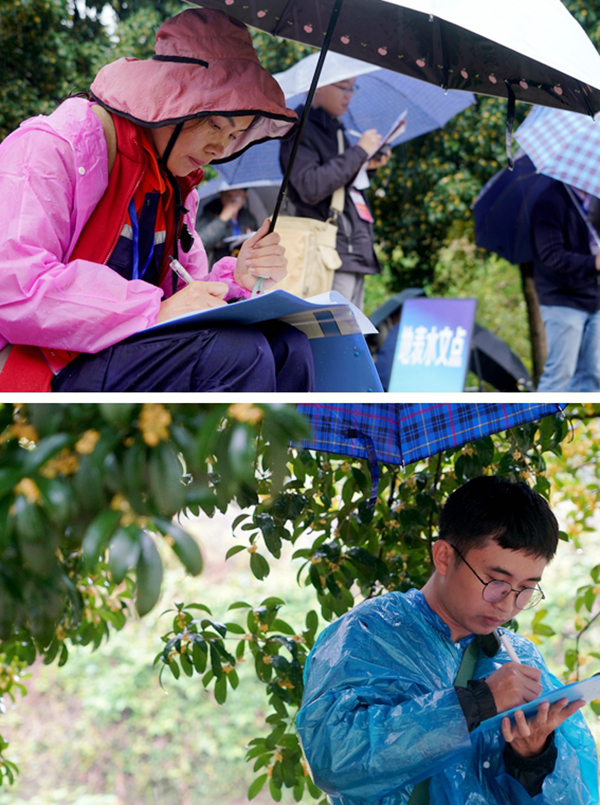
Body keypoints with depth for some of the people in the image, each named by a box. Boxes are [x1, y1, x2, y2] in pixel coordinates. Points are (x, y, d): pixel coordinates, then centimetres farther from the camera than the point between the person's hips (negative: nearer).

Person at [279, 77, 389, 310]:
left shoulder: (335, 128, 21)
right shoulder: (300, 129, -7)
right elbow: (311, 188, -22)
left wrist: (367, 167, 10)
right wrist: (359, 152, -15)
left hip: (355, 254, 9)